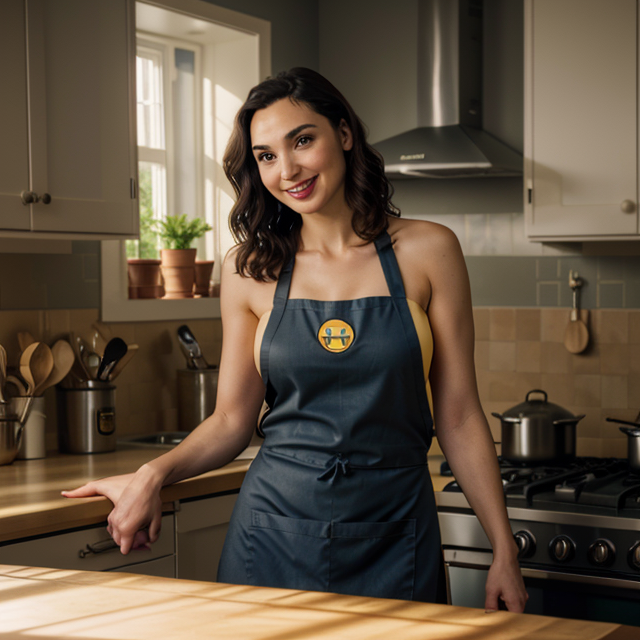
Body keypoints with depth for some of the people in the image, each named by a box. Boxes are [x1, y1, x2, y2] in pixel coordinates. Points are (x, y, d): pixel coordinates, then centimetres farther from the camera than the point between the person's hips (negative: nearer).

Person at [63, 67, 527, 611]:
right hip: (275, 532, 1)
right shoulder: (251, 270, 1)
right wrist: (154, 474, -11)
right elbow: (232, 421, 6)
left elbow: (459, 417, -1)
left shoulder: (426, 252, -3)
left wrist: (504, 553, -3)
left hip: (393, 536, -1)